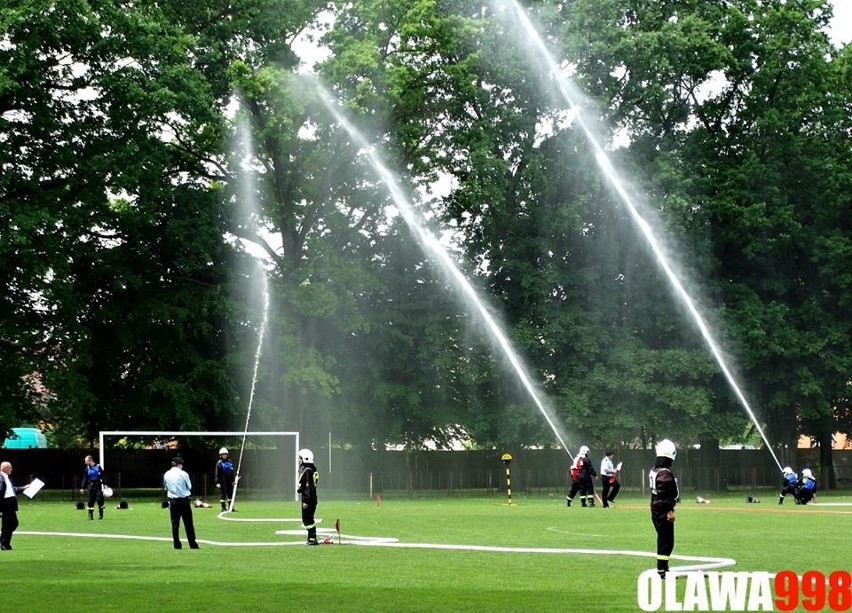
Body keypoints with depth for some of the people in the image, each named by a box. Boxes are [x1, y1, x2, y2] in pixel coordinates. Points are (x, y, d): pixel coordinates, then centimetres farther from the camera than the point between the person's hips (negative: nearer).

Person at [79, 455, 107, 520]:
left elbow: (103, 476, -2)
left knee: (100, 500, -7)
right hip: (91, 486, 3)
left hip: (98, 485, -3)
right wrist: (82, 488, 5)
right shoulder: (87, 469, 8)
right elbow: (85, 479, 10)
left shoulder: (98, 467, -2)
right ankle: (90, 515, 7)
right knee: (91, 501, 0)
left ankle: (101, 514, 7)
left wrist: (105, 484, -9)